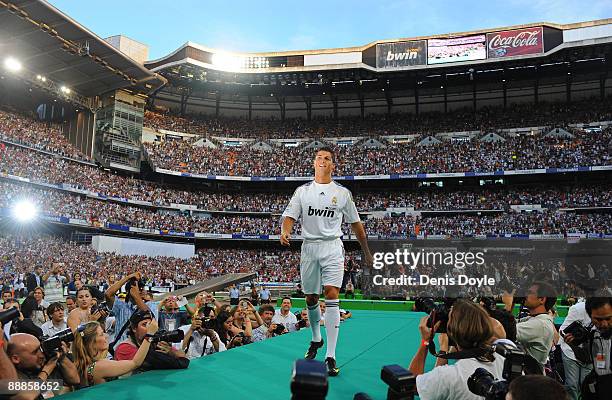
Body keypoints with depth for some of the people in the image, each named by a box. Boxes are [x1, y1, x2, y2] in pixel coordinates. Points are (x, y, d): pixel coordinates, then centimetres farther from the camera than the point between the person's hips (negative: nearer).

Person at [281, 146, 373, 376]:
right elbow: (290, 216, 1)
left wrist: (367, 253, 13)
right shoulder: (302, 191, 9)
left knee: (332, 295, -15)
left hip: (332, 247, -2)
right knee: (310, 299, 11)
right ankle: (316, 339, 38)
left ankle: (330, 356, -12)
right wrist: (285, 232, -22)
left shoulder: (342, 193, 6)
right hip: (309, 247, 2)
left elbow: (356, 224, 12)